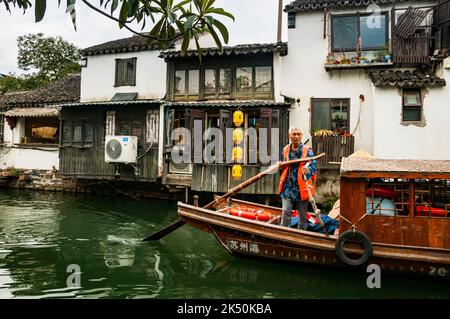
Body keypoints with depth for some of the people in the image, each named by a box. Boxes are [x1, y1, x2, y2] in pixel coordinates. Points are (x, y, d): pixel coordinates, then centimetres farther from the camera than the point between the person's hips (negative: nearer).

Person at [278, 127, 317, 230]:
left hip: (302, 187, -2)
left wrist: (308, 171, -36)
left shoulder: (307, 150, -7)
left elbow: (313, 166, -18)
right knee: (286, 212, -1)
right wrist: (280, 166, 6)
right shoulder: (285, 150, 6)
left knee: (302, 213, 11)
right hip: (288, 187, 2)